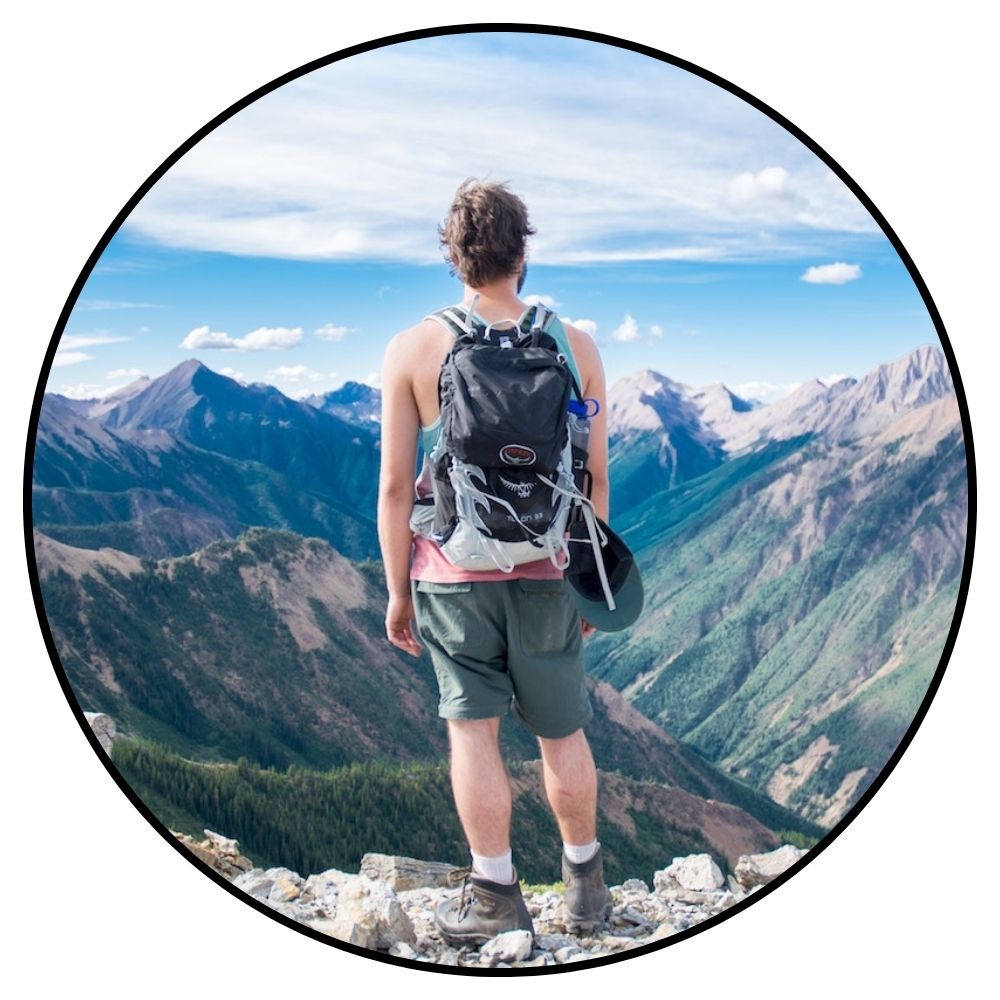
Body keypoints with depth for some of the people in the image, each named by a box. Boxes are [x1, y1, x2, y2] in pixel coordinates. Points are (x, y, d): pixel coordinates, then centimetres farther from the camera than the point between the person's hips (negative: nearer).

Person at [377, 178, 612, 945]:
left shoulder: (413, 350, -5)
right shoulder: (576, 345, -1)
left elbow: (395, 485, -5)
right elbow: (595, 475, 2)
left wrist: (397, 589, 4)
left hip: (453, 569, -2)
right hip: (546, 569, 2)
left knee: (473, 727, 6)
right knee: (562, 730, 15)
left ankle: (495, 896, 13)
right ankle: (586, 888, 30)